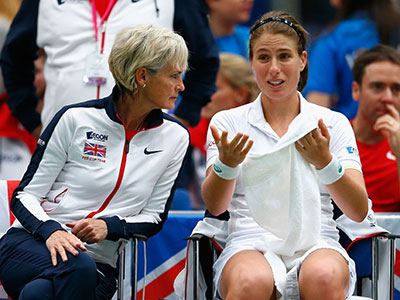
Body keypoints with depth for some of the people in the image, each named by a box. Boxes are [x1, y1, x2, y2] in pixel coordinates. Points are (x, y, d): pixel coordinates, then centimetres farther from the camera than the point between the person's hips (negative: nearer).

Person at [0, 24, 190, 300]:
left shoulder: (174, 137, 7)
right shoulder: (76, 119, -1)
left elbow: (154, 217, 12)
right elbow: (25, 196, 1)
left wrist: (108, 226, -10)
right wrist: (51, 230, -21)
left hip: (99, 262, 1)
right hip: (29, 246, -1)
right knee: (78, 268, -39)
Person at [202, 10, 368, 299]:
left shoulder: (334, 123, 14)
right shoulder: (227, 122, 14)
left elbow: (359, 211, 3)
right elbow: (215, 207, 2)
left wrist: (324, 162, -14)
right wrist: (226, 163, -19)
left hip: (316, 245, 0)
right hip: (251, 244, 0)